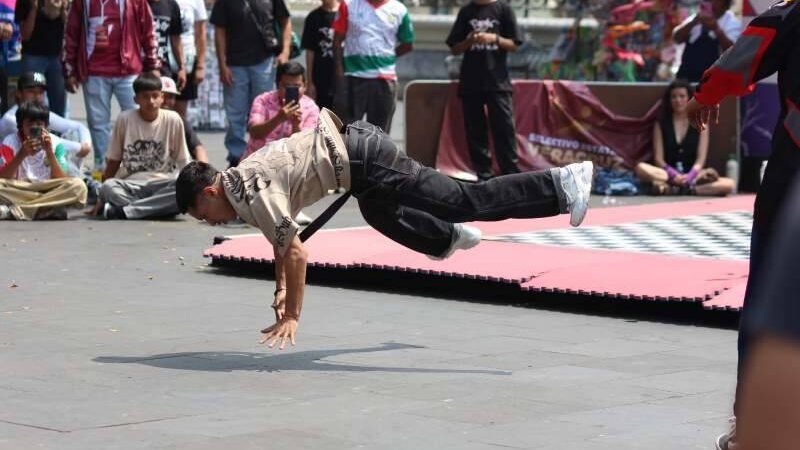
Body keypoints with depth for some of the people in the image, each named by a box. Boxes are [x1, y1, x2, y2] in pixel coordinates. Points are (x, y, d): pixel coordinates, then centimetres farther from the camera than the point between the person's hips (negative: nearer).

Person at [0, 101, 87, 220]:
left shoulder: (55, 143, 1)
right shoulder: (11, 142, -2)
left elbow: (61, 182, -8)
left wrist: (49, 152, -19)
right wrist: (22, 154, -23)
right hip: (18, 193, -2)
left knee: (78, 186, -28)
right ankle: (48, 209, -30)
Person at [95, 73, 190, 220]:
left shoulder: (173, 120, -1)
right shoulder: (124, 119, 0)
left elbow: (183, 162, 7)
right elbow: (114, 161, 8)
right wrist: (102, 198, 7)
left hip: (162, 185, 1)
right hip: (130, 185, -1)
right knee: (108, 188, -33)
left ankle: (122, 210, -30)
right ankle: (161, 208, -32)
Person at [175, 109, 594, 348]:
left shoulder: (251, 195, -13)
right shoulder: (240, 178, 15)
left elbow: (296, 252, -14)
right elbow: (282, 236, 29)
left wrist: (292, 316, -6)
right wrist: (281, 290, 28)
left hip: (361, 159, -9)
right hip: (354, 139, 9)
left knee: (468, 202, -9)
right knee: (382, 217, 34)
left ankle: (560, 186, -11)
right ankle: (449, 237, 53)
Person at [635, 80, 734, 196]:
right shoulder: (661, 124, 9)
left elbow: (701, 158, -1)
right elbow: (658, 159, 0)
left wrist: (689, 177, -20)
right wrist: (674, 175, -19)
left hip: (692, 174, 1)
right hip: (668, 174, -1)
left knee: (729, 184, -27)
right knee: (641, 167, -31)